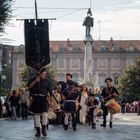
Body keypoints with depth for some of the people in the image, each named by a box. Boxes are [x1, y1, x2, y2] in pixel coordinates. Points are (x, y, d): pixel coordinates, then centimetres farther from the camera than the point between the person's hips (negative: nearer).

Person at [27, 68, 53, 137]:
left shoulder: (47, 81, 6)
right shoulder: (34, 79, 6)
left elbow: (50, 91, 7)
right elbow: (29, 86, -3)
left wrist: (49, 98, -1)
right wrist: (35, 81, -13)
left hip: (44, 99, 0)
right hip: (36, 99, 1)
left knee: (44, 114, -14)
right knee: (36, 115, 1)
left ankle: (44, 129, 0)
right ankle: (38, 131, 8)